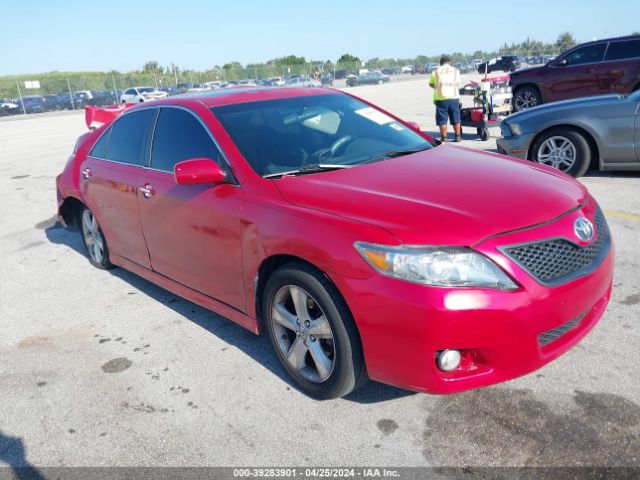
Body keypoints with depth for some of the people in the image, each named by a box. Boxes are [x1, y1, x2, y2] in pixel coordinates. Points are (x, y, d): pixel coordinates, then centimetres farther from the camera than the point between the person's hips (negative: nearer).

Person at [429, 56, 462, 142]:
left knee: (442, 119, 3)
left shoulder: (436, 71, 3)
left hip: (441, 98, -2)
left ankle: (443, 138, 2)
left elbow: (431, 84, 9)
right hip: (453, 97, 2)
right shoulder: (455, 70, 8)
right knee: (456, 119, 11)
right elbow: (457, 83, 12)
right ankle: (458, 136, 16)